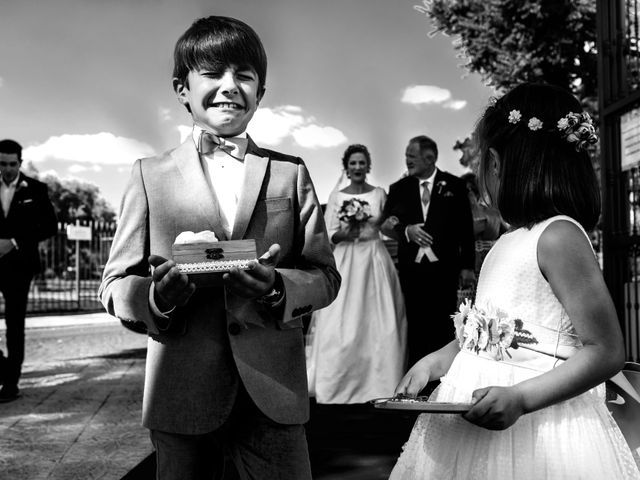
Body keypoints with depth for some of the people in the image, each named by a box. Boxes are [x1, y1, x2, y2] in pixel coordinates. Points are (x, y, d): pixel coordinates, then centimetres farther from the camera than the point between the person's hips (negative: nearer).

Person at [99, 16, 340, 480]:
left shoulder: (291, 172, 10)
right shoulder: (150, 175, 7)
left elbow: (325, 275, 5)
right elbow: (116, 282, 5)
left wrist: (277, 288, -16)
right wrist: (157, 297, -17)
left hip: (273, 392, 1)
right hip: (182, 395, 0)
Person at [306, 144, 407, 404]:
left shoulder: (379, 194, 6)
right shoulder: (336, 196, 5)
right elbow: (329, 236, 1)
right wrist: (346, 232, -17)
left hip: (375, 262, 1)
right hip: (345, 263, 0)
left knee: (378, 322, -2)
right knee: (342, 323, -3)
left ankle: (376, 383, 8)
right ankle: (340, 383, 8)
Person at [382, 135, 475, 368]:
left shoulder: (454, 185, 2)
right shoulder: (399, 188, 8)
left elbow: (465, 228, 3)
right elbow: (387, 225, 5)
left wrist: (467, 266, 1)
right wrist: (406, 231, -15)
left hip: (444, 269, -2)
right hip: (411, 268, 2)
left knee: (442, 327, 1)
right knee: (415, 327, 4)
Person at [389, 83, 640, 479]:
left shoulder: (558, 235, -15)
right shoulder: (513, 240, 10)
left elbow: (606, 352, -17)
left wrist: (520, 398, -24)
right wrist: (432, 363, 4)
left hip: (533, 430, -8)